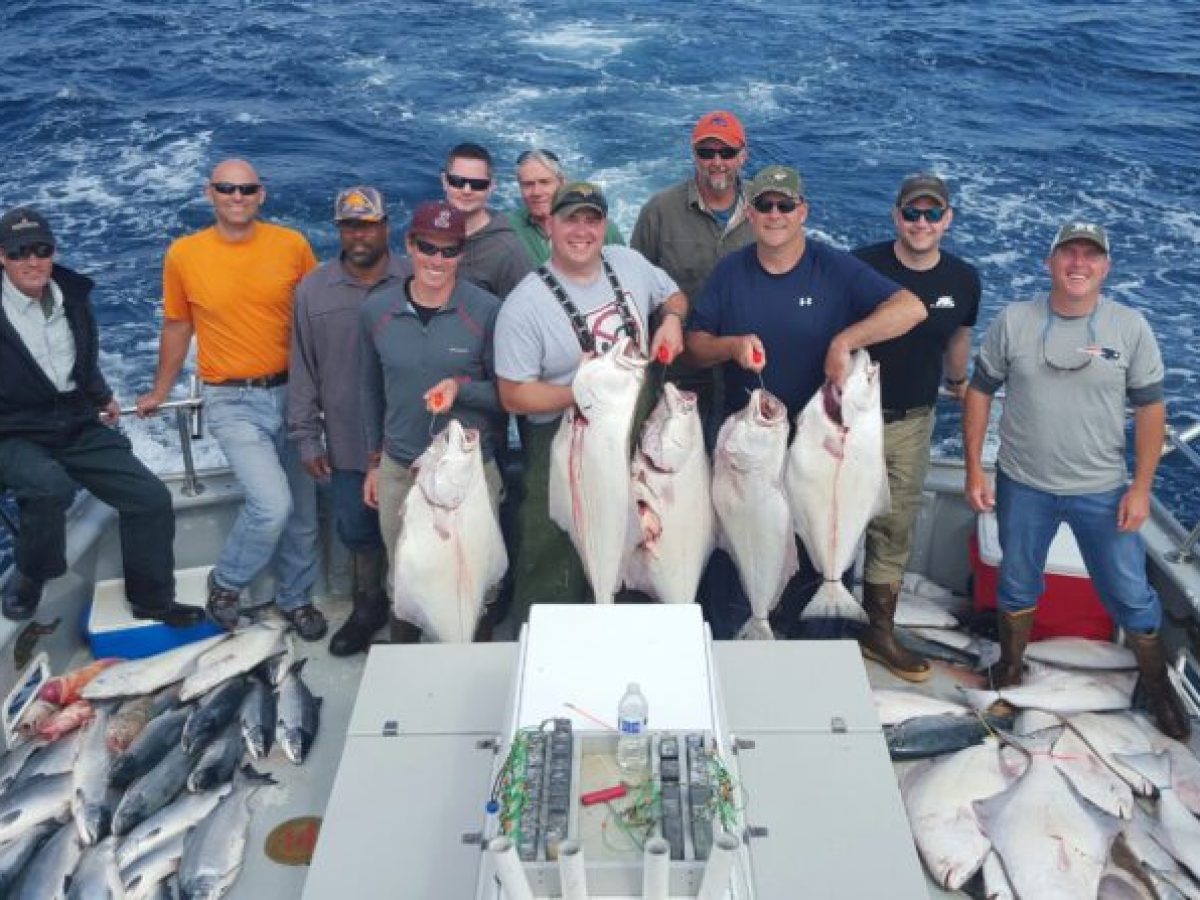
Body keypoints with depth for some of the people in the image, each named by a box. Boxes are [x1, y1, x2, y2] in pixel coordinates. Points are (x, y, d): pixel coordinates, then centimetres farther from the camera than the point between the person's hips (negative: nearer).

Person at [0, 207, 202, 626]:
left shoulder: (72, 294, 5)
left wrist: (101, 397, 30)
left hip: (79, 427, 6)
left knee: (151, 497, -3)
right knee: (50, 486, -37)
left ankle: (151, 599, 16)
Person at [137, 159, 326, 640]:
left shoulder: (292, 244, -3)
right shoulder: (183, 254, -3)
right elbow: (177, 327, 9)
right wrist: (159, 392, 17)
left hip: (291, 392, 3)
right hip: (232, 401, -2)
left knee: (302, 509, 12)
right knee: (272, 504, -18)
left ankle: (296, 598, 34)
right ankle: (226, 583, 11)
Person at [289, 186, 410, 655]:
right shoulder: (313, 289, 0)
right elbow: (303, 370, 4)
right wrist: (306, 437, 1)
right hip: (347, 445, 2)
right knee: (357, 532, 15)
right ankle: (368, 609, 36)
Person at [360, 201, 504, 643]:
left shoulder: (487, 311, -11)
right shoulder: (376, 311, 0)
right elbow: (372, 391, 12)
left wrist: (462, 388, -24)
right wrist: (374, 462, 14)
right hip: (398, 472, 3)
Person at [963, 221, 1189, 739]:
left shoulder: (1130, 328, -6)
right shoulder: (1013, 321, -6)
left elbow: (1150, 408, -2)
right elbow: (979, 393, 0)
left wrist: (1141, 487, -6)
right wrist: (974, 470, -4)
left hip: (1103, 491, 0)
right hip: (1023, 486, 1)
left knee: (1131, 595, 10)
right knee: (1017, 586, 17)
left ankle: (1157, 684, 33)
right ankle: (1010, 667, 40)